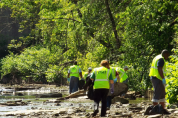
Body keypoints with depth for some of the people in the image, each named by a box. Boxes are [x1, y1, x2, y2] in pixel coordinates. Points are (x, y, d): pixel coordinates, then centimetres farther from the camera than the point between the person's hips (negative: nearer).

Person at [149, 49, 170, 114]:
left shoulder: (157, 58, 19)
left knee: (162, 94, 14)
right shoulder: (161, 59, -13)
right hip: (158, 78, -11)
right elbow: (159, 69, -23)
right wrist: (163, 79, -23)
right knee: (157, 94, -9)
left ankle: (163, 109, 16)